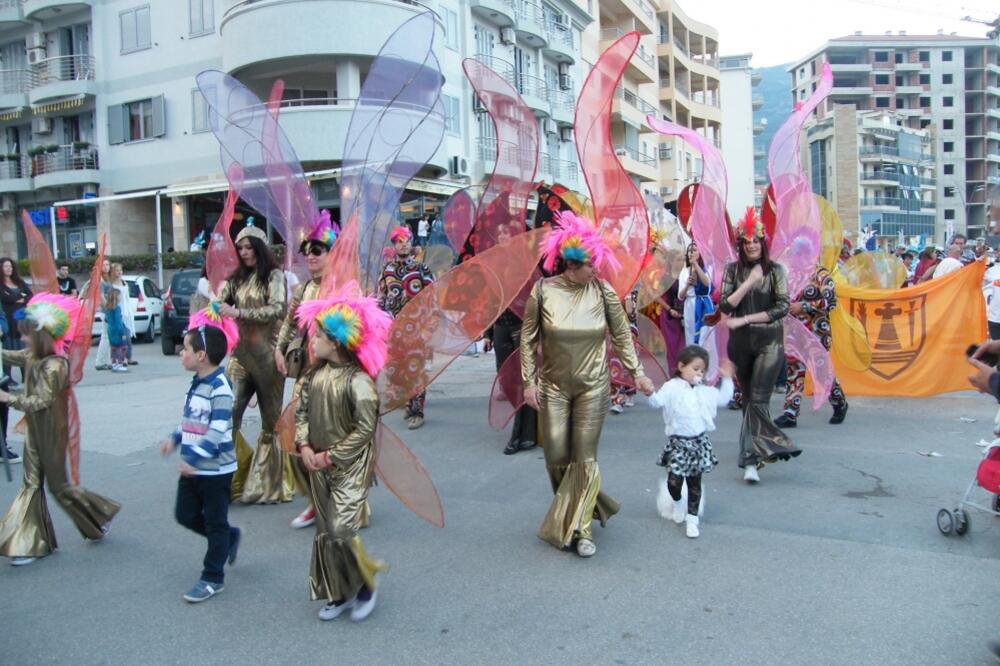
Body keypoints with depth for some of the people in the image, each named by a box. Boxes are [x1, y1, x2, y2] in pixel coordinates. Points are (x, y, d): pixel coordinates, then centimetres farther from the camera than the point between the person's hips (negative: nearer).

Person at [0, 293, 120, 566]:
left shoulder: (53, 365, -23)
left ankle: (102, 514, 26)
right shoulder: (32, 356, 1)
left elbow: (41, 401, -27)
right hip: (35, 431, 8)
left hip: (51, 433, -8)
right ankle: (31, 544, 17)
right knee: (31, 485, 10)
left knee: (59, 486, 5)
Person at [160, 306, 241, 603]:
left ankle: (213, 578, 19)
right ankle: (229, 537, 37)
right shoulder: (197, 382, 7)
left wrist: (194, 458, -29)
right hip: (192, 466, 9)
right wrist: (175, 439, 9)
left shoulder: (220, 388, -22)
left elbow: (217, 431, -26)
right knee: (185, 515, 16)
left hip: (216, 468, -9)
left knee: (215, 522, 6)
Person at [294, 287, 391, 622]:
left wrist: (331, 456, -15)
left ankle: (366, 587, 17)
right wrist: (304, 446, -7)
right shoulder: (315, 374, 2)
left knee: (342, 530, -9)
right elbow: (301, 412, 8)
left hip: (350, 467, -7)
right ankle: (340, 594, 30)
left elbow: (365, 428, -19)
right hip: (319, 466, 7)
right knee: (325, 531, 13)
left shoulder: (357, 379, -19)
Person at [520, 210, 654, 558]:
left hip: (593, 386, -1)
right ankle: (574, 511, 33)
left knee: (585, 457, -1)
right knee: (556, 457, 6)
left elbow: (621, 335, 3)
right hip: (554, 386, 1)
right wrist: (529, 381, -4)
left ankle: (582, 529, 11)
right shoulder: (542, 291, -9)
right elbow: (528, 338, -1)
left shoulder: (603, 291, -8)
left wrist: (637, 373, 3)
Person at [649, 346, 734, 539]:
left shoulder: (705, 391, 10)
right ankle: (676, 501, 29)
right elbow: (657, 402, -18)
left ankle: (692, 518, 19)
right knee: (675, 480, -6)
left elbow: (722, 399, 22)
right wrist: (649, 393, -38)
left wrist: (727, 379, 17)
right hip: (678, 443, -4)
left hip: (700, 442, 4)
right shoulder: (671, 387, -7)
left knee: (694, 483, 8)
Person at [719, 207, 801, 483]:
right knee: (748, 398, 11)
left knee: (758, 399, -12)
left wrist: (745, 319, -11)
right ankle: (755, 452, 23)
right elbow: (725, 306, -5)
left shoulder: (775, 270, 0)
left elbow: (782, 307, -7)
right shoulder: (733, 270, 3)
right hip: (740, 343, 2)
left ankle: (752, 460, -14)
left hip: (769, 342, -2)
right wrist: (749, 282, -14)